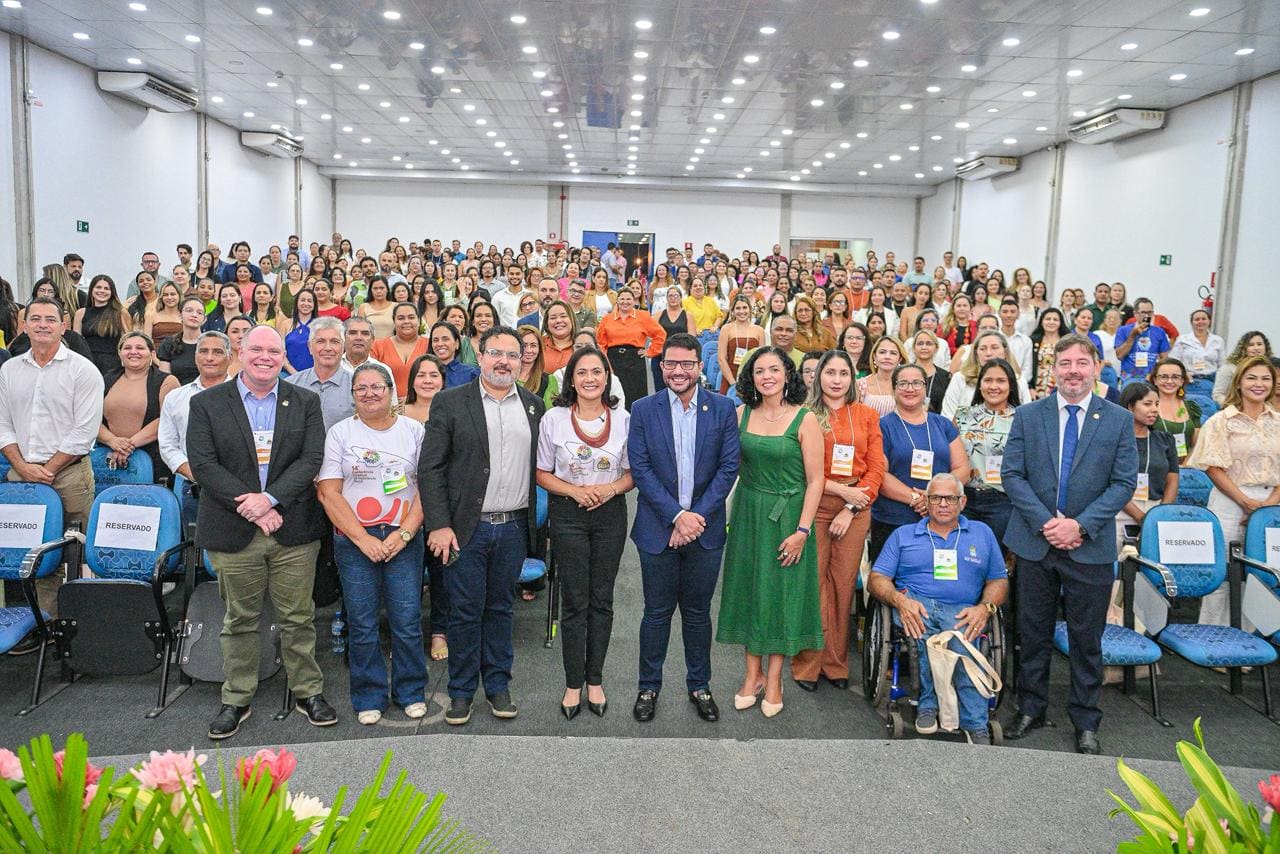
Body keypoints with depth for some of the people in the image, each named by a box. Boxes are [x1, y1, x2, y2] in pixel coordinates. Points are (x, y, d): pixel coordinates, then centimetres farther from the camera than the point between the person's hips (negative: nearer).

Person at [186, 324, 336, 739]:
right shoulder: (206, 403, 3)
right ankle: (236, 700, 25)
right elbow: (203, 463, -6)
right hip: (233, 533, 0)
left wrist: (270, 499, -16)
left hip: (293, 530, 1)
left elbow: (311, 457, -4)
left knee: (298, 617, 8)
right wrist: (250, 507, -15)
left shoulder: (305, 402, 6)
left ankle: (308, 691, 23)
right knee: (240, 619, 11)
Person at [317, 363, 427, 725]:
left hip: (404, 539, 0)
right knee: (362, 625, 4)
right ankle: (369, 697, 20)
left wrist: (403, 534, -10)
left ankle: (411, 693, 19)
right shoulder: (340, 433, 3)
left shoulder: (414, 430, 5)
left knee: (407, 622, 0)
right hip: (354, 541, 0)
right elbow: (329, 493, -3)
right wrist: (362, 539, -10)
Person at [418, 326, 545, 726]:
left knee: (500, 607, 14)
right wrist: (439, 525, -11)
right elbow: (430, 468, -5)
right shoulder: (450, 402, -3)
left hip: (514, 526, 3)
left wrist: (536, 523, 4)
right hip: (466, 528, -2)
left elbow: (539, 465, 10)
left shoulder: (533, 405, 7)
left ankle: (498, 684, 28)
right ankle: (461, 691, 21)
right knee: (465, 611, 6)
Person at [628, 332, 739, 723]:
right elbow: (640, 469, -7)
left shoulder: (722, 408, 0)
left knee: (698, 611, 13)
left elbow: (728, 467, -3)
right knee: (657, 611, 9)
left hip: (705, 527, 1)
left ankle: (699, 685, 29)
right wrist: (677, 515, -15)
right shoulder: (644, 409, -2)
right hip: (658, 528, -1)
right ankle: (649, 686, 25)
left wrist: (697, 516, -12)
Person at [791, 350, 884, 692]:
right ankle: (808, 663, 10)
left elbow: (876, 467, 5)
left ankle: (836, 662, 19)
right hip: (815, 506, -2)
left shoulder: (867, 416, 10)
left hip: (856, 508, 3)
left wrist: (851, 509, -5)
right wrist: (840, 489, -12)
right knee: (813, 582, -2)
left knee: (844, 583, 6)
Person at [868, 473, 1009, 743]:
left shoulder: (981, 533, 24)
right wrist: (899, 600, -12)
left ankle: (975, 725, -32)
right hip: (914, 605, 0)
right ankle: (927, 702, -26)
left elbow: (999, 581, 18)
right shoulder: (903, 535, 21)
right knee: (921, 624, -38)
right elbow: (876, 578, 11)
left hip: (961, 611, 0)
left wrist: (985, 608, -5)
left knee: (964, 638, -36)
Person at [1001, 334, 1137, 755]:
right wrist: (1044, 522, -13)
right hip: (1036, 541, 1)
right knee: (1033, 632, 10)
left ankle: (1086, 722, 22)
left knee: (1087, 637, 8)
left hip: (1091, 545, 0)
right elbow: (1012, 474, -2)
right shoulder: (1028, 415, 2)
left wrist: (1081, 524, -14)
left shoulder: (1119, 420, 1)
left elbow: (1124, 483, -3)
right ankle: (1031, 709, 25)